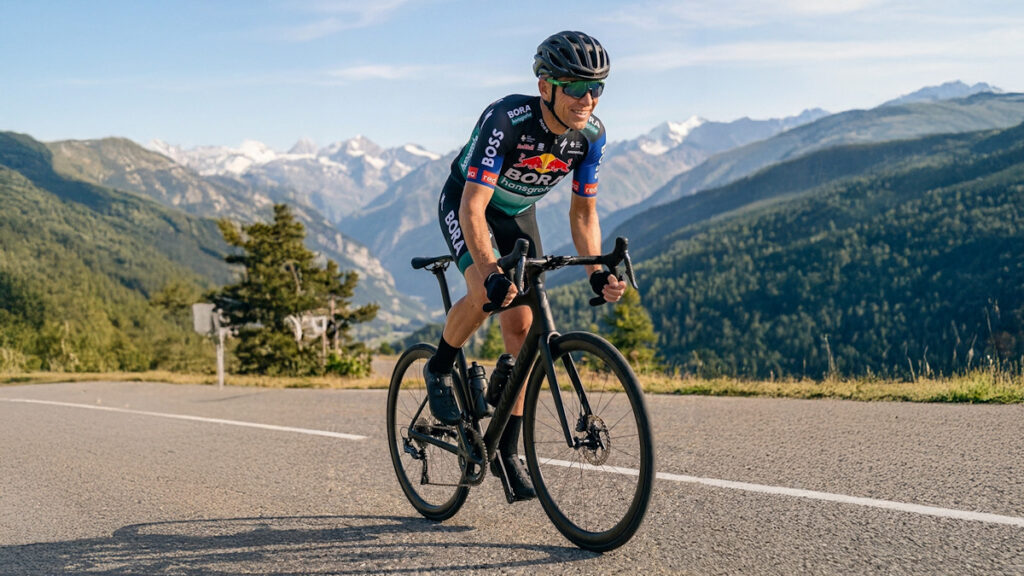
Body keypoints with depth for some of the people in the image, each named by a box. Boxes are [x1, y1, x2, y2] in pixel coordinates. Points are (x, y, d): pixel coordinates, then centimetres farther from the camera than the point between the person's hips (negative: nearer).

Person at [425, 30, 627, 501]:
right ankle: (439, 370, -4)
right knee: (485, 293, -34)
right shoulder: (506, 120, -36)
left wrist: (597, 272, -21)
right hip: (465, 204, -5)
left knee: (522, 329, -4)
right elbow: (473, 207, -40)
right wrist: (492, 275, -53)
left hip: (518, 214, 5)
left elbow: (583, 211, -8)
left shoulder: (590, 134, -19)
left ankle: (506, 451, 6)